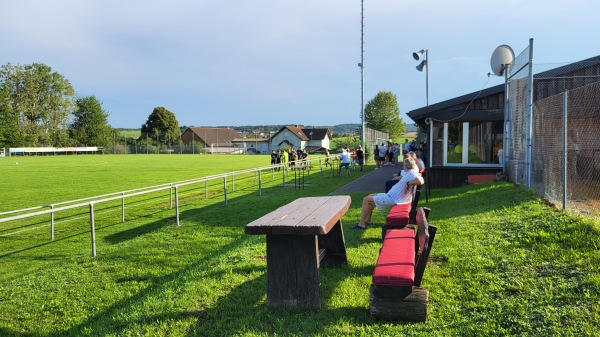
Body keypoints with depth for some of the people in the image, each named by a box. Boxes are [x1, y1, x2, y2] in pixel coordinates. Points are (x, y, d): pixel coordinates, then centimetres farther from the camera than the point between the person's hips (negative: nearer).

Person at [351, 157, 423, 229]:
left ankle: (361, 224, -3)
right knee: (370, 196, 21)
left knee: (366, 200, -9)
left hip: (392, 199, -11)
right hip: (391, 195, 11)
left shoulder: (411, 173, -18)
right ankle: (367, 220, 21)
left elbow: (420, 181, -36)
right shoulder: (409, 173, 9)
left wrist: (408, 183, -29)